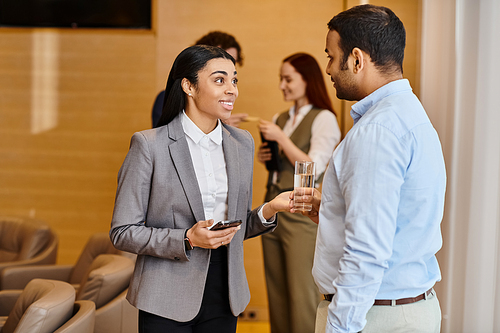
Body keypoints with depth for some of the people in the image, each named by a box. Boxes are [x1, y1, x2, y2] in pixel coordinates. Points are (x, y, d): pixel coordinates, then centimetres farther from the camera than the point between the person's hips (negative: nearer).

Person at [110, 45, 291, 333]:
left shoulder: (243, 142, 8)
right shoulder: (149, 144, -9)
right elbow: (122, 232, -8)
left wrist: (268, 211, -5)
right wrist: (187, 240, -19)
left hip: (224, 296, 5)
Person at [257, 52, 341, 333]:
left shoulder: (324, 119, -7)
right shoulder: (281, 119, 14)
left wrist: (281, 138, -15)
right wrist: (264, 157, 4)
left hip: (301, 213, -7)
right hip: (272, 208, 7)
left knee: (302, 295, -3)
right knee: (277, 294, 11)